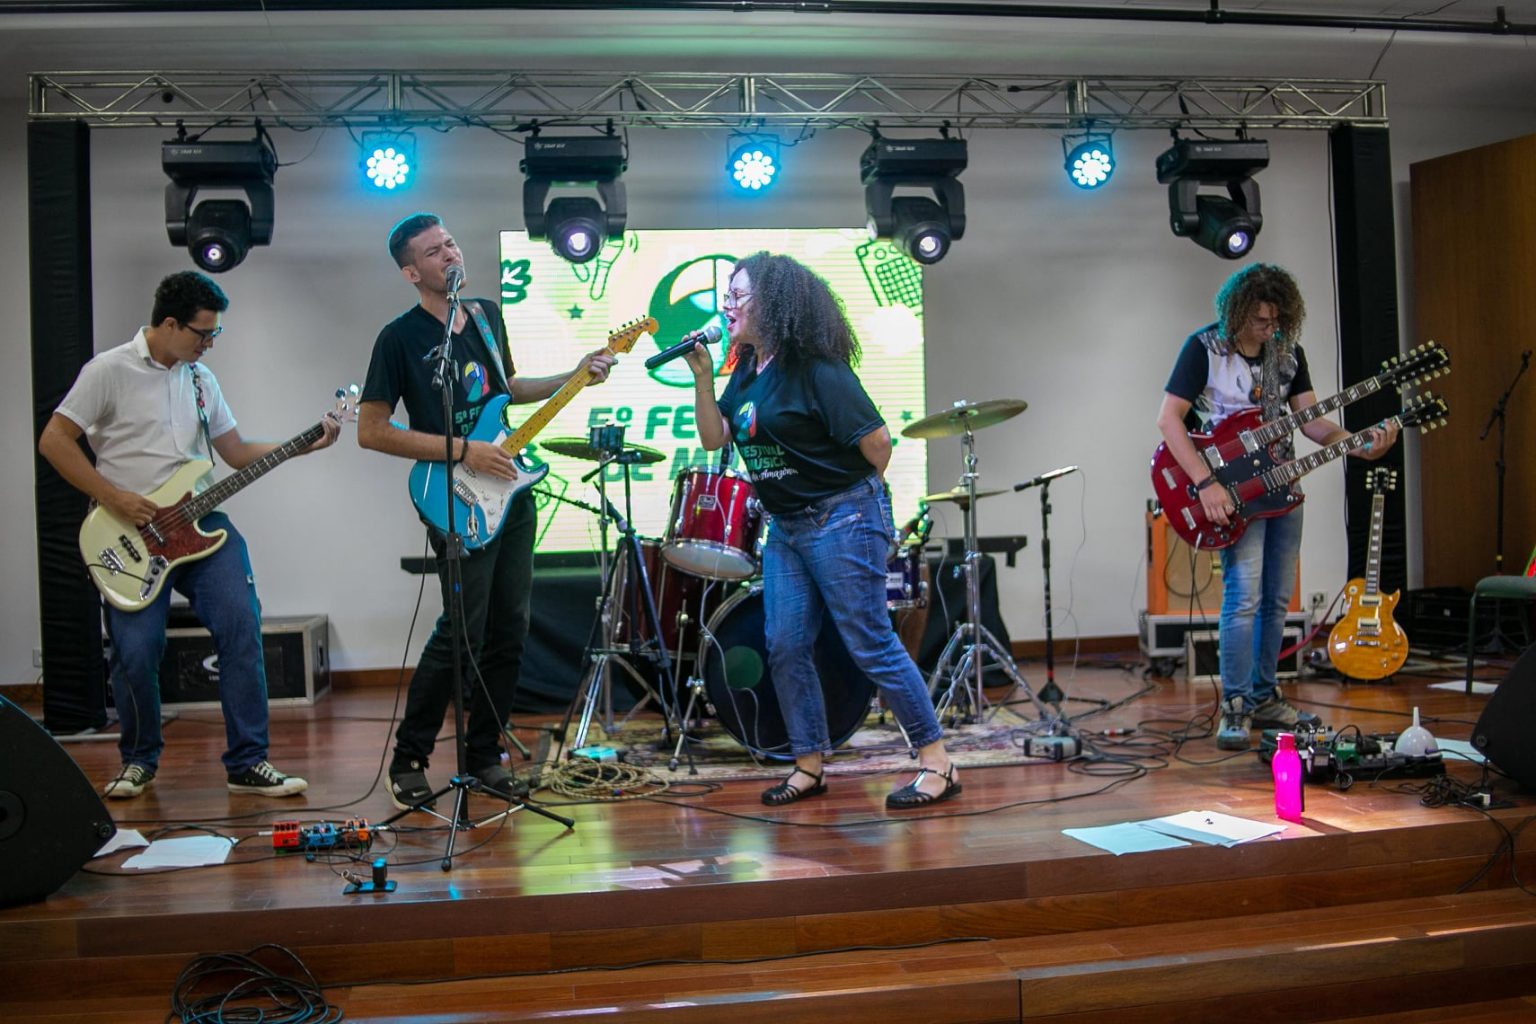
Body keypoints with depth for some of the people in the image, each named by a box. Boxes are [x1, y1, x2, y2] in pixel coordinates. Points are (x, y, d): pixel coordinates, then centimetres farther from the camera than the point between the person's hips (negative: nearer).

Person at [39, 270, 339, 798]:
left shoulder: (200, 377, 14)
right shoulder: (110, 370, -5)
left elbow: (238, 452, 17)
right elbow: (54, 440, -6)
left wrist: (306, 444, 5)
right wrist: (113, 498, -13)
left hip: (198, 521, 4)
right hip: (133, 533, -4)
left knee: (241, 625, -13)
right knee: (135, 652, -7)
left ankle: (248, 762, -6)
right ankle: (139, 760, 19)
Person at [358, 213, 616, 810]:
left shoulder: (487, 314, 11)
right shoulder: (400, 338, -10)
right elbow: (370, 431, -13)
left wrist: (574, 377, 11)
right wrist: (462, 451, -17)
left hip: (510, 493, 7)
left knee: (509, 631, 9)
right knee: (462, 636, -8)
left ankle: (483, 754, 21)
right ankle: (408, 759, 8)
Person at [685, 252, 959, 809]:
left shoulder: (814, 369, -17)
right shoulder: (747, 372, 10)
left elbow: (874, 439, -17)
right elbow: (713, 437, 7)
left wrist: (862, 495, -2)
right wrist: (702, 375, -3)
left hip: (842, 522, -8)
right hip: (786, 528, 9)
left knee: (871, 645, -6)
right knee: (785, 648, 6)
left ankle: (937, 763, 3)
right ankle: (809, 766, 18)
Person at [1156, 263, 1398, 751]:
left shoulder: (1288, 350, 7)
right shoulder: (1204, 347, -10)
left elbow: (1310, 418, 4)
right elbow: (1169, 419, -15)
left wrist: (1358, 445, -16)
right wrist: (1206, 483, -24)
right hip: (1234, 490, -6)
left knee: (1277, 598, 10)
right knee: (1243, 595, -14)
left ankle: (1263, 698, 21)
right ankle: (1235, 708, -5)